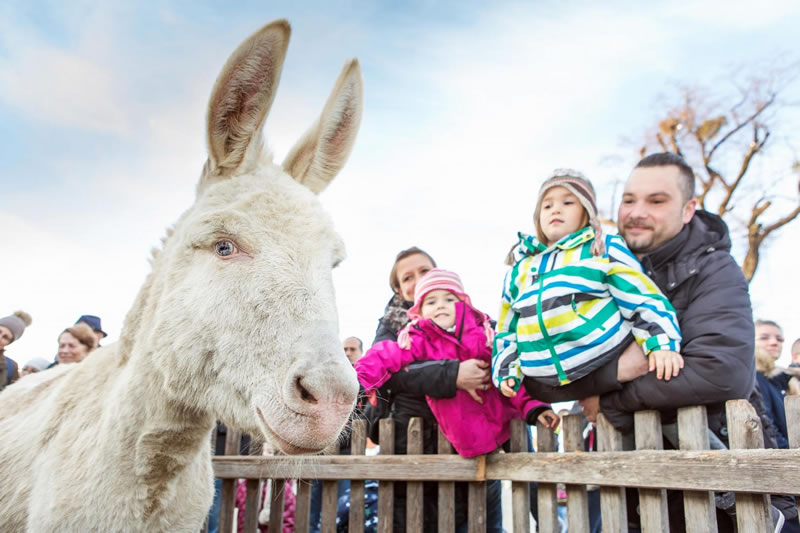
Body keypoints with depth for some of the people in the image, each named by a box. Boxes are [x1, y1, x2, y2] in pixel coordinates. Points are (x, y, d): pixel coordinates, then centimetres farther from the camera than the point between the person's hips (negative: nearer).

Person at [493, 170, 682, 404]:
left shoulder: (605, 249, 7)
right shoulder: (519, 268, 18)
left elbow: (642, 297, -2)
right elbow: (507, 330, 23)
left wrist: (662, 343, -17)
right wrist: (506, 372, 10)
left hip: (605, 364, -6)